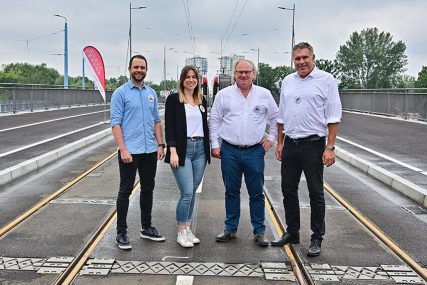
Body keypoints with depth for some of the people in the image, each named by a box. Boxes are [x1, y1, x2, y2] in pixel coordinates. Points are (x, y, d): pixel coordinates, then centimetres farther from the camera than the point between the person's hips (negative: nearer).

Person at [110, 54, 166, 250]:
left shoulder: (151, 93, 12)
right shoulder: (121, 93, -5)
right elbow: (116, 123, -11)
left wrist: (160, 145, 7)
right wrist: (123, 149, -19)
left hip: (150, 151, 6)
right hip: (130, 151, -6)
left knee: (148, 189, 14)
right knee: (125, 191, 1)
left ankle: (146, 228, 26)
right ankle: (121, 233, 9)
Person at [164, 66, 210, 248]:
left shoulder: (202, 101, 13)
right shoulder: (173, 99, -2)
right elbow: (169, 127, -7)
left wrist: (208, 148, 12)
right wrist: (173, 151, -15)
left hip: (200, 149, 5)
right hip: (182, 149, -5)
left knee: (192, 192, 8)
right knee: (187, 193, -9)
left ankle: (187, 229, 18)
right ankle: (181, 232, 4)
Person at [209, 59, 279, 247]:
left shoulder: (264, 95, 4)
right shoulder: (224, 94, 3)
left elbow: (275, 118, 15)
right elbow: (214, 120, 8)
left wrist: (271, 138, 8)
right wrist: (215, 145, 3)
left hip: (255, 152, 0)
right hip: (229, 151, 1)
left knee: (257, 194, 4)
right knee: (231, 192, 10)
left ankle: (259, 232, 14)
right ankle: (230, 229, 21)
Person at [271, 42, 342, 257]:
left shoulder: (326, 80, -5)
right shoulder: (287, 81, 11)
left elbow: (333, 117, -8)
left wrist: (330, 147, -14)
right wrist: (279, 143, 12)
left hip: (313, 144, -5)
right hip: (290, 144, 5)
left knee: (316, 193, 4)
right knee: (288, 190, 12)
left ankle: (317, 239, 14)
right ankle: (292, 233, 27)